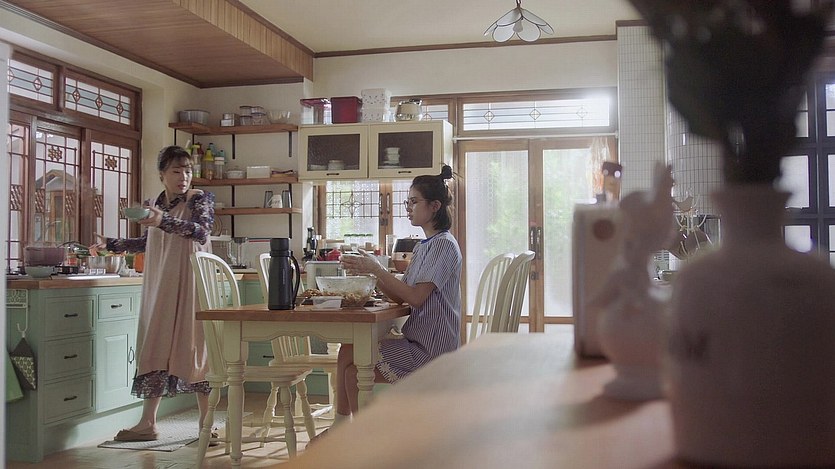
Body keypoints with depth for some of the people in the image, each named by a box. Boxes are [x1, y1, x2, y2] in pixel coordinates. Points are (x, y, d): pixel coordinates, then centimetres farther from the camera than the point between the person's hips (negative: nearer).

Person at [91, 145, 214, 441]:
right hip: (159, 287, 5)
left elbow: (202, 231, -21)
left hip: (189, 285, -5)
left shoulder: (200, 199, -3)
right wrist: (110, 244, 23)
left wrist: (164, 221, -33)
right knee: (156, 348, 5)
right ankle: (147, 423, 11)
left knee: (193, 347, -4)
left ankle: (206, 423, 5)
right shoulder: (155, 203, 13)